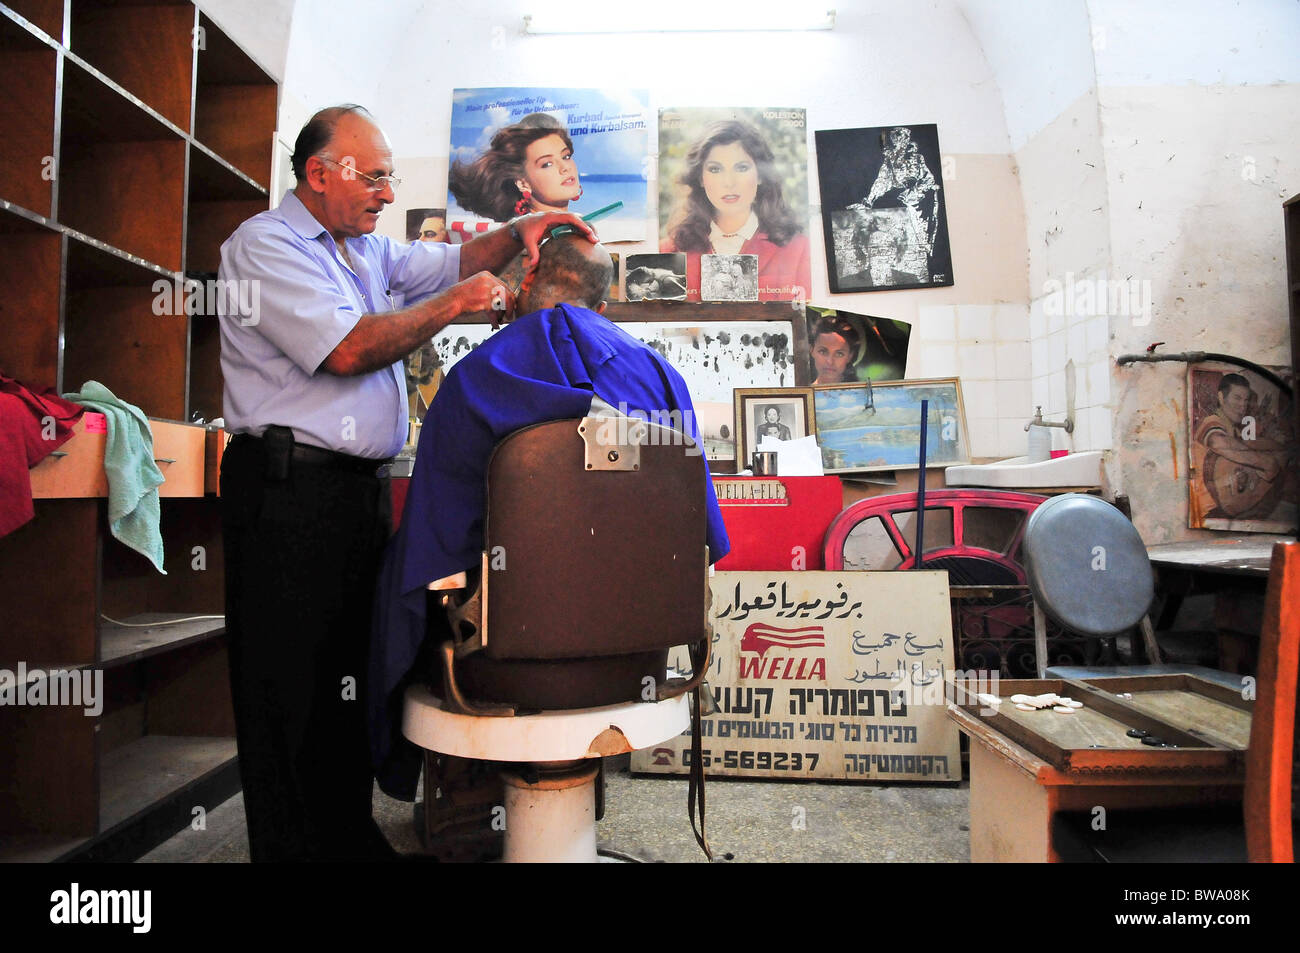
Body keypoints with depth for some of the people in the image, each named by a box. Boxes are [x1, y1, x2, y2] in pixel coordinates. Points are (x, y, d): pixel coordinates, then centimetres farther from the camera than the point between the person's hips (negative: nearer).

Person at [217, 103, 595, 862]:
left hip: (363, 485, 8)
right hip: (291, 489, -8)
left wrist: (521, 230, 4)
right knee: (291, 688, 0)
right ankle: (292, 847, 14)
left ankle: (350, 834, 28)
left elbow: (455, 261, 23)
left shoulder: (366, 247, 19)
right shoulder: (265, 245, -6)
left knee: (350, 674, 14)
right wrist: (454, 305, -10)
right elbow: (351, 348, -18)